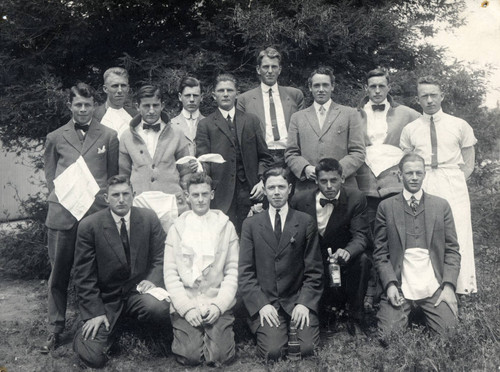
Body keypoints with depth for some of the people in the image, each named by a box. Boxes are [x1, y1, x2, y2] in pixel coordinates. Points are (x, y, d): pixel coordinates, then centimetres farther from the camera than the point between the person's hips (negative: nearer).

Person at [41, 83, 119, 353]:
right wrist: (61, 196, 2)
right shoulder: (55, 138, 11)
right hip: (62, 214, 1)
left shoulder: (109, 136, 8)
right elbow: (50, 174, 16)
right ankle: (55, 329, 16)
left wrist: (104, 198, 0)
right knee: (58, 274, 5)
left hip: (97, 212, -1)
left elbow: (114, 175, 10)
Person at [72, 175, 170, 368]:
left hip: (138, 291, 1)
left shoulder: (149, 218, 0)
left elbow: (161, 256, 6)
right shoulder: (89, 226, -7)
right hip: (105, 298, -1)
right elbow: (84, 275, -5)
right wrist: (94, 312, -11)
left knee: (160, 308, -33)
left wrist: (153, 280, -15)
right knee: (92, 356, -18)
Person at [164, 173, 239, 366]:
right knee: (190, 355, -16)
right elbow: (170, 274, 2)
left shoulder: (226, 226, 7)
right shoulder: (177, 228, 7)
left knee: (220, 356, -16)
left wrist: (219, 305, -9)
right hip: (185, 305, 0)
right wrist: (186, 307, -9)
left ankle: (213, 334, 15)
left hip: (218, 305, 0)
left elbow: (233, 271, 3)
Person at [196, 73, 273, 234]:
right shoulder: (206, 124, 8)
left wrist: (262, 181, -1)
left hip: (249, 193, 2)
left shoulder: (252, 121, 16)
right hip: (221, 195, -2)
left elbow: (264, 156, 15)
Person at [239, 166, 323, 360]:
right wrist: (262, 304, -10)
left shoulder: (306, 222, 7)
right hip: (265, 302, 0)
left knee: (308, 348, -21)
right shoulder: (251, 224, 8)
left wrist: (304, 302, -10)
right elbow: (245, 272, 3)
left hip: (298, 300, 1)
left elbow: (314, 270, 4)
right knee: (273, 352, -23)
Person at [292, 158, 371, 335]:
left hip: (344, 261, 0)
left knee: (362, 260, -33)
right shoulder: (302, 202, -6)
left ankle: (355, 317, -14)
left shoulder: (356, 199, -10)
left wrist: (347, 251, -41)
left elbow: (360, 236, -20)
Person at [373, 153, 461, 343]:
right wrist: (390, 284, -11)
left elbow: (452, 250, 7)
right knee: (388, 337, -16)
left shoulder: (441, 205, 10)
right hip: (399, 287, -1)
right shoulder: (386, 207, 6)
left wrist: (448, 286, -6)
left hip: (434, 287, 1)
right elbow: (380, 253, 3)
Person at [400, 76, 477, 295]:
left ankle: (460, 286, 8)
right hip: (422, 188, 1)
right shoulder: (410, 129, 9)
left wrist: (455, 182, -1)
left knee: (457, 235, -3)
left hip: (453, 188, -1)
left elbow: (468, 165, 10)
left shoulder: (459, 126, 6)